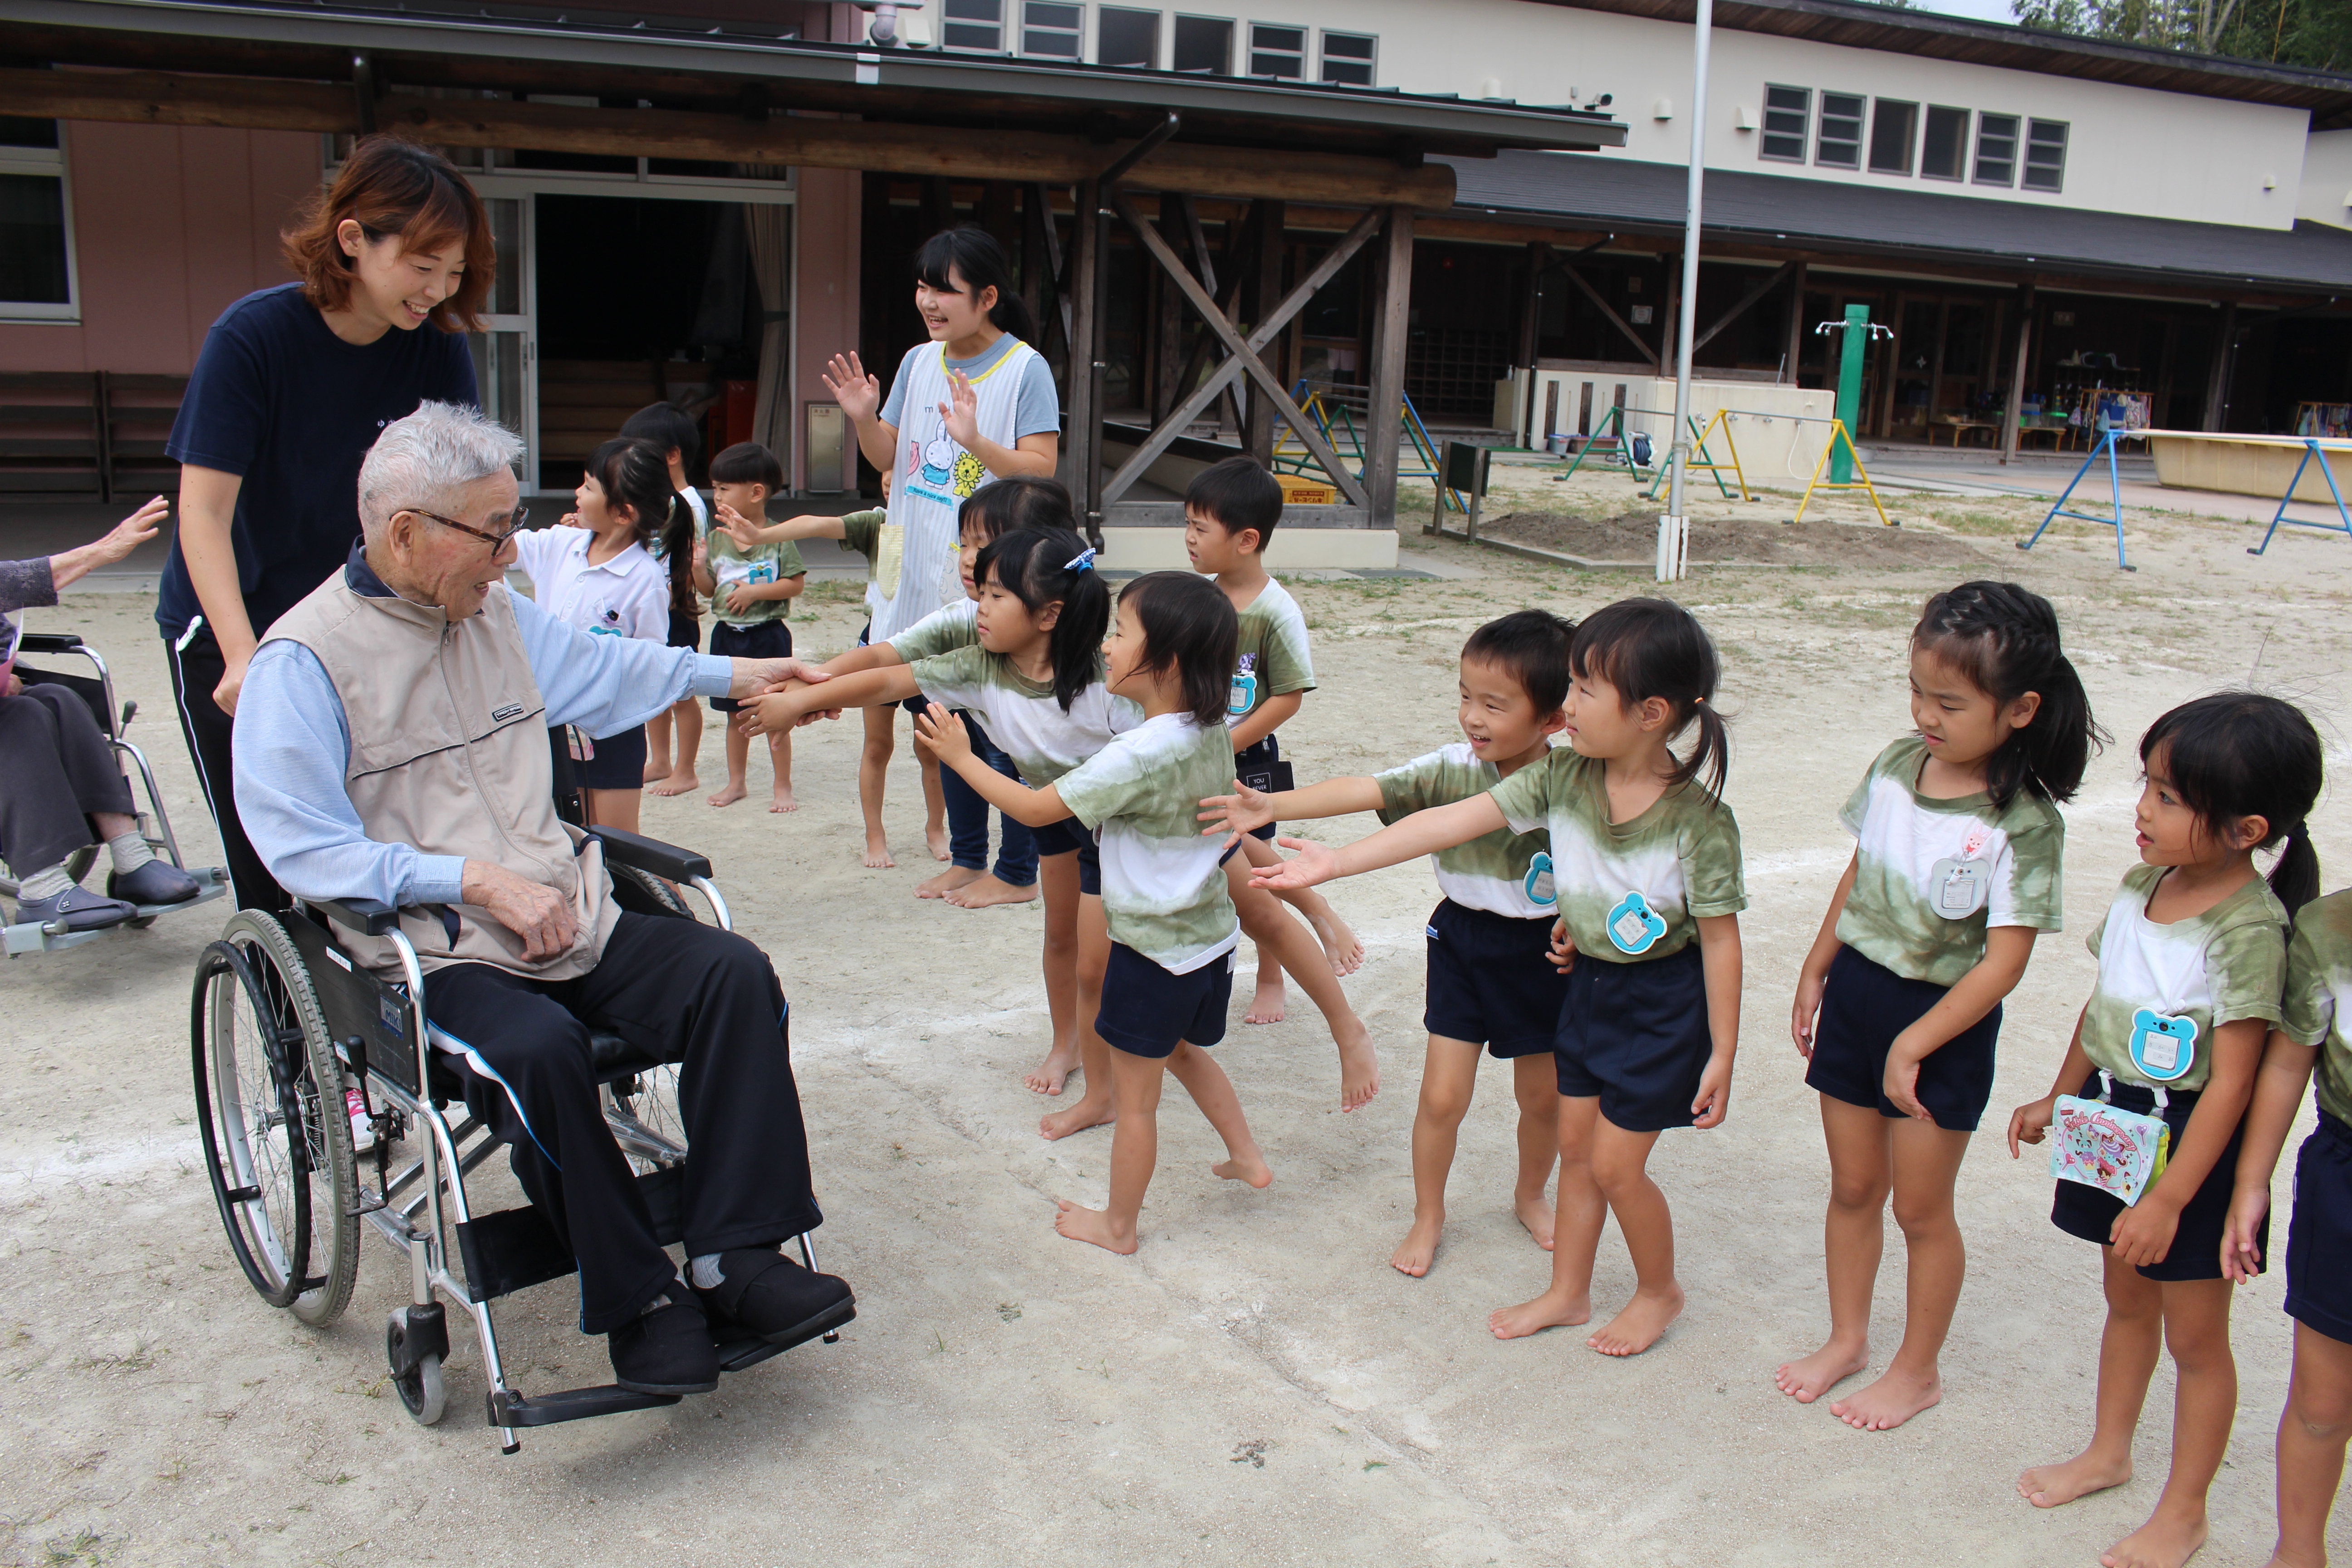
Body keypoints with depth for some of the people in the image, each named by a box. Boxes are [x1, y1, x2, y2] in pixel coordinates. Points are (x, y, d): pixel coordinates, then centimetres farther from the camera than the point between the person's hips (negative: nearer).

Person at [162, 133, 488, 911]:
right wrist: (243, 658, -34)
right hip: (228, 629, -3)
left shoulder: (438, 350, -8)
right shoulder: (252, 338, -19)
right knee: (271, 872, -3)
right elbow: (203, 510, -21)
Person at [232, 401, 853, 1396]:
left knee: (731, 973, -18)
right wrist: (478, 881, -19)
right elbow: (304, 847, -14)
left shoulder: (497, 613, 14)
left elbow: (605, 670, 34)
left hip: (569, 921, 6)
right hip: (429, 953, -6)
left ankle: (734, 1258, -17)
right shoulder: (304, 662, -7)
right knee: (539, 1047, -35)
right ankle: (635, 1299, -17)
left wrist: (735, 674, 39)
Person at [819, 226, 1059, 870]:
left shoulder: (1025, 368, -9)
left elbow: (1041, 469, -15)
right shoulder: (918, 362, 8)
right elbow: (888, 459, 13)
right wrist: (865, 419, -6)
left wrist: (975, 441, -29)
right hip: (911, 565, 6)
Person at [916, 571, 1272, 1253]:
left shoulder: (1137, 755, -27)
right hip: (1212, 934, 8)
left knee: (1135, 1099, 10)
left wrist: (960, 757, -9)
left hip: (1154, 952, -8)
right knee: (1184, 1050, 33)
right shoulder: (1212, 732, -3)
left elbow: (1036, 808, -20)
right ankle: (1247, 1156, 42)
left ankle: (1117, 1225, 27)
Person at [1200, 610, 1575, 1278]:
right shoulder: (1450, 771, -16)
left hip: (1543, 951, 0)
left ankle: (1531, 1196, 45)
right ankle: (1428, 1215, 26)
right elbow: (1367, 790, -26)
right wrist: (1273, 806, -36)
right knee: (1443, 1095, 2)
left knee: (1543, 1096, 16)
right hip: (1464, 941, 0)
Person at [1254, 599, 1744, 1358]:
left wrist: (1722, 1054, -12)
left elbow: (1720, 937, -17)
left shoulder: (1698, 820, -25)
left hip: (1664, 1002, -6)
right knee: (1575, 1144, 17)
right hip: (1589, 982, 6)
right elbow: (1449, 823, -14)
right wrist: (1332, 863, -17)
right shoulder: (1562, 777, -12)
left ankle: (1659, 1290, 31)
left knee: (1614, 1163, 3)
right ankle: (1568, 1293, 36)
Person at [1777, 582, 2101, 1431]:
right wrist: (1816, 971, 14)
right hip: (1857, 989, 5)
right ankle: (1847, 1339, 36)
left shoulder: (2024, 823, -20)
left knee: (1921, 1208, 10)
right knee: (1853, 1186, 17)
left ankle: (1917, 1370, 29)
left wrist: (1912, 1044, -18)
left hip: (1944, 1020, -5)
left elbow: (2004, 961, -19)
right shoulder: (1897, 766, -3)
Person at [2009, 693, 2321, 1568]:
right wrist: (2060, 1098, 20)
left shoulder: (2248, 929, -24)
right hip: (2115, 1120, 7)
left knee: (2194, 1334, 10)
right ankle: (2109, 1453, 43)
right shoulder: (2143, 885, -2)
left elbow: (2231, 1083, -23)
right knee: (2126, 1299, 24)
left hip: (2189, 1142, -7)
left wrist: (2168, 1198, -21)